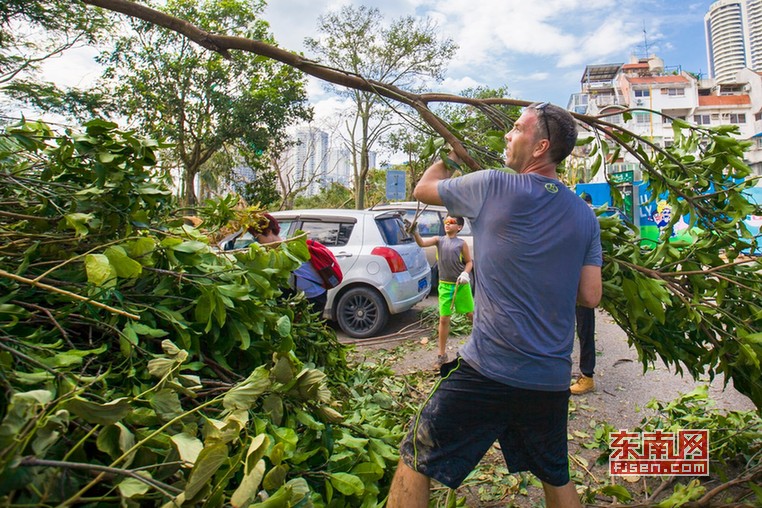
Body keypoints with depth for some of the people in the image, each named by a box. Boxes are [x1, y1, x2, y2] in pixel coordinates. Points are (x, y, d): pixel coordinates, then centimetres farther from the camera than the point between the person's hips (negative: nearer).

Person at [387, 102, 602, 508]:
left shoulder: (492, 187, -8)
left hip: (488, 371, -6)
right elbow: (590, 296, 5)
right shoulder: (585, 217, 7)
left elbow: (423, 189, 8)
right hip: (552, 380, 6)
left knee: (416, 463, 9)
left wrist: (449, 156, 27)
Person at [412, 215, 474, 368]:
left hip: (461, 284, -1)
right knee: (444, 319, 4)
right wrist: (415, 232, -30)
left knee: (471, 314, 11)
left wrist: (465, 273, -16)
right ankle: (442, 354, 15)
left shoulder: (461, 243, -3)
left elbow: (469, 262, 2)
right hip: (445, 285, 1)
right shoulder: (439, 240, 1)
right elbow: (422, 243, -12)